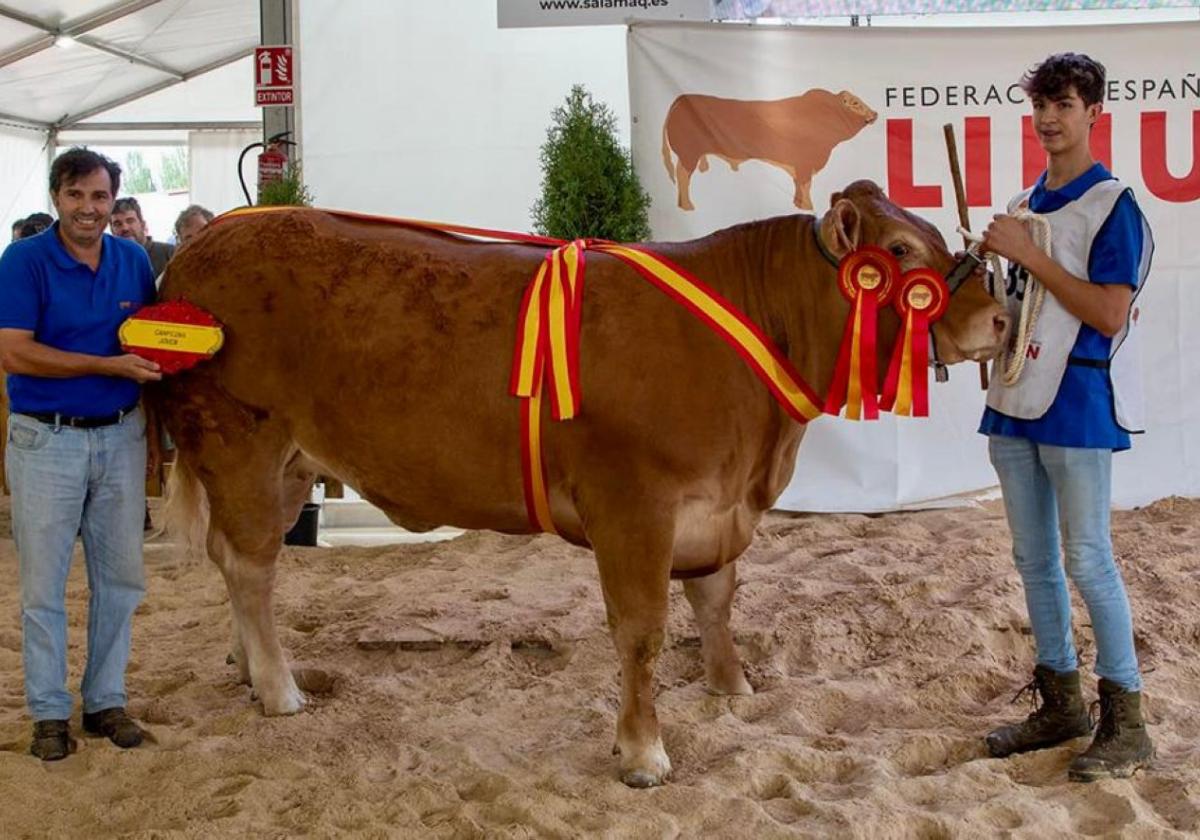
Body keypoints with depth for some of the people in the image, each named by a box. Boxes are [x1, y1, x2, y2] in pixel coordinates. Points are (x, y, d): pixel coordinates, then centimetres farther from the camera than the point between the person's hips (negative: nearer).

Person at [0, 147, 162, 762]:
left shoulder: (134, 261, 4)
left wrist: (151, 432, 11)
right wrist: (110, 366, -20)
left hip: (120, 437, 4)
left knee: (119, 577, 10)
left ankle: (106, 700, 23)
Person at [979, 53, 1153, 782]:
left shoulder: (1113, 204, -9)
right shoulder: (1025, 205, 13)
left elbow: (1110, 313, -17)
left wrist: (1028, 254, -17)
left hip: (1078, 402, -7)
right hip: (1016, 399, 8)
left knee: (1087, 558, -6)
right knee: (1034, 558, 11)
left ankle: (1127, 721, 4)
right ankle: (1061, 703, 22)